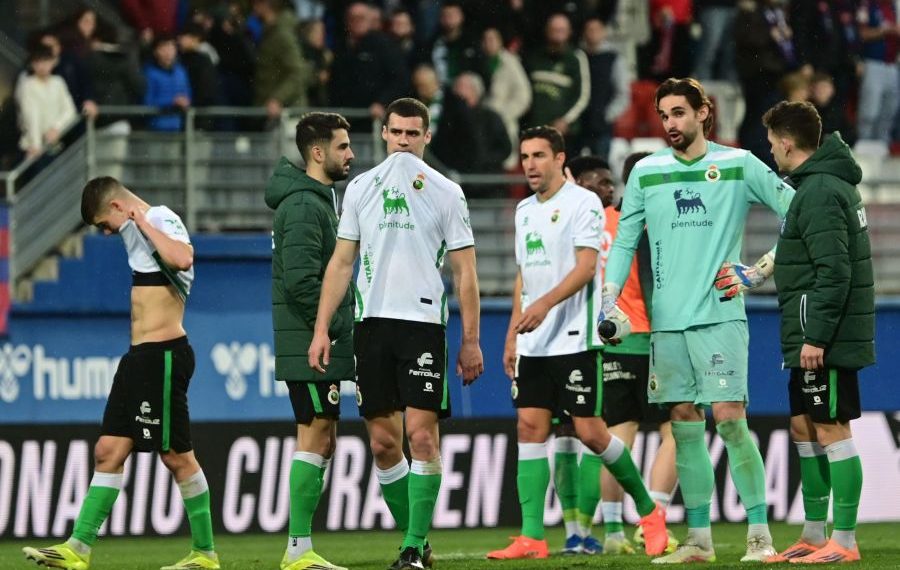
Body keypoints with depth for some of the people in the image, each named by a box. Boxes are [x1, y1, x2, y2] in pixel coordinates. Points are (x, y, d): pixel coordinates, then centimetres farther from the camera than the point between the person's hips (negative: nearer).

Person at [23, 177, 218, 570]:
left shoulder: (162, 220, -10)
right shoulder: (135, 231, 18)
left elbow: (182, 258, -33)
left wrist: (143, 223, -21)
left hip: (163, 356, -10)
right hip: (140, 358, 10)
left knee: (176, 455, -4)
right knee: (108, 451, 6)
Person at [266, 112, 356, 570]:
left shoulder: (320, 201, 19)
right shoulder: (304, 206, -15)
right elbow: (300, 280, -23)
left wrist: (342, 326, 16)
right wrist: (335, 327, -16)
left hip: (319, 346, 10)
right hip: (310, 346, -10)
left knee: (321, 442, 10)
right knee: (315, 438, -10)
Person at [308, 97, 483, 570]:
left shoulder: (446, 193, 4)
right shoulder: (360, 188, 11)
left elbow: (465, 272, 4)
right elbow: (341, 262, 13)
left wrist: (470, 341, -1)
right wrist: (321, 329, 5)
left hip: (423, 322, -3)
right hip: (371, 321, 3)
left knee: (421, 435, -11)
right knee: (383, 443, 3)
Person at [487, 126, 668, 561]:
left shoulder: (583, 203, -7)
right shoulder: (525, 210, 16)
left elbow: (586, 267, -16)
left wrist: (545, 304, -29)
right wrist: (512, 334, 19)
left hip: (575, 340, -7)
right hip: (534, 345, 7)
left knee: (590, 432, -6)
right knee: (529, 427, -2)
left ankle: (648, 510, 14)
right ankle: (531, 537, -4)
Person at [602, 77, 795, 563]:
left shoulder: (739, 165, 1)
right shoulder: (645, 172, 10)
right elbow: (624, 241, 13)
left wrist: (757, 272, -4)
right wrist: (608, 303, 2)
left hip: (719, 315, -4)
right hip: (666, 320, 4)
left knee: (730, 420, -11)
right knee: (685, 426, 4)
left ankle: (759, 535, -6)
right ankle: (698, 539, 9)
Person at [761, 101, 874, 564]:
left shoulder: (819, 192, -16)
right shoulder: (829, 185, 16)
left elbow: (834, 270, -23)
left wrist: (816, 335, -22)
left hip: (825, 339, -10)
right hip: (813, 337, 10)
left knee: (831, 430, -8)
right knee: (804, 427, 14)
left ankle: (844, 542, -6)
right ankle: (813, 535, 20)